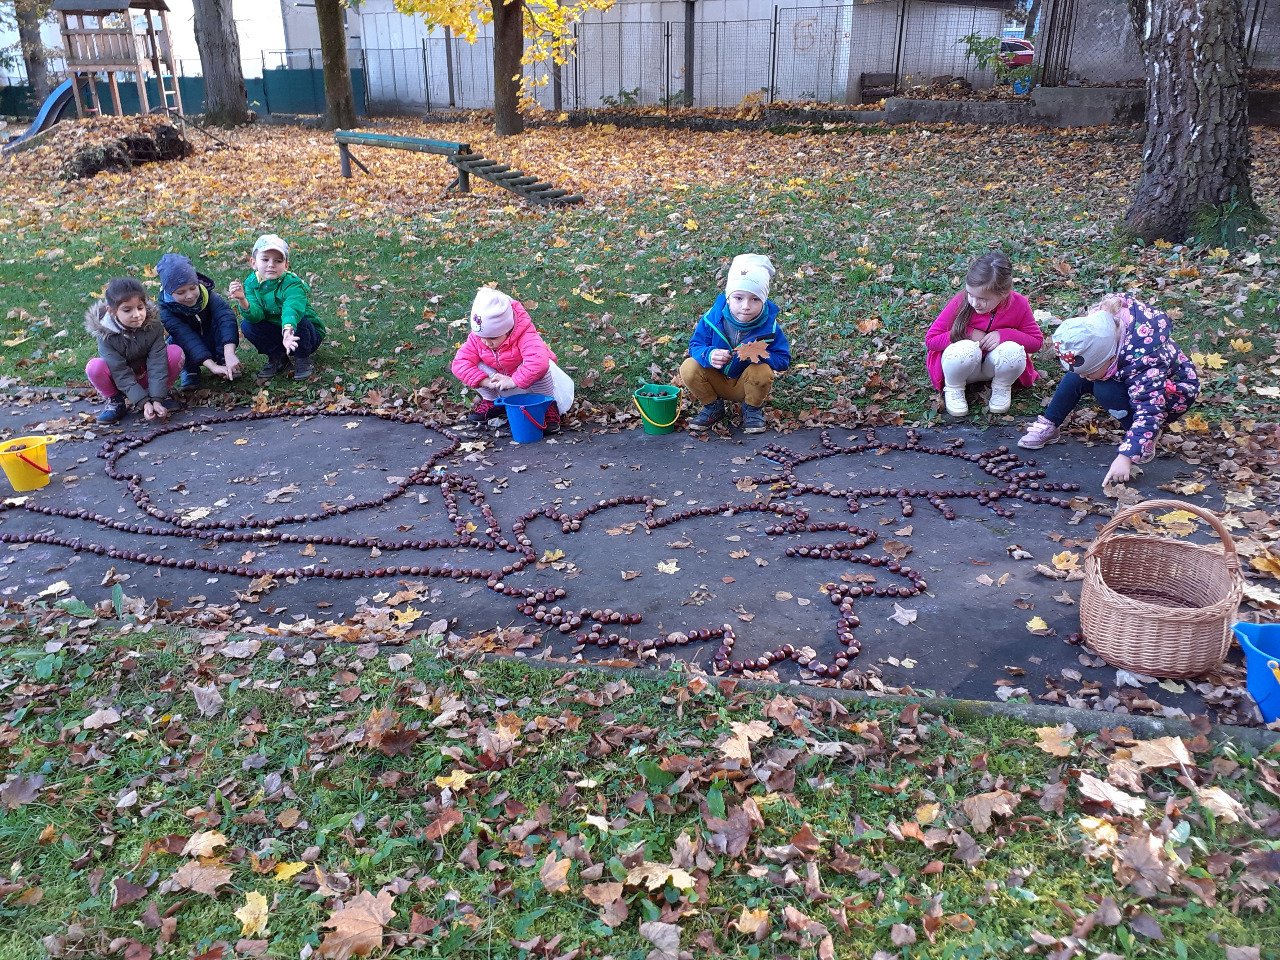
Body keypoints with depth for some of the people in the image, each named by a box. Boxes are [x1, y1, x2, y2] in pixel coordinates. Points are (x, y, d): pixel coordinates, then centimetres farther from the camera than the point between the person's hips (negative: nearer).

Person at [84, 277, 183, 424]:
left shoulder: (153, 326, -19)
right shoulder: (106, 335, -23)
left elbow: (157, 365, -23)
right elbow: (121, 374, -25)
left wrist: (156, 400, -32)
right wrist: (144, 403, -34)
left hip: (147, 377, 1)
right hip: (120, 383, -1)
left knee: (176, 352, -24)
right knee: (94, 366, -32)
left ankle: (162, 394, -2)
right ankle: (115, 401, -5)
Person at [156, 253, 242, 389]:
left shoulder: (205, 293, -22)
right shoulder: (165, 310, -25)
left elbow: (225, 315, -39)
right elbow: (187, 338, -37)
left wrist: (229, 354, -54)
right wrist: (212, 366, -50)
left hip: (213, 344, 1)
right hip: (190, 353, -1)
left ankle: (223, 361, -12)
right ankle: (190, 370, -7)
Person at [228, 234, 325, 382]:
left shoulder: (293, 284, -24)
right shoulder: (252, 283, -9)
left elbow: (292, 308, -45)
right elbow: (255, 315, -23)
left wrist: (288, 329, -67)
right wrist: (243, 301, -46)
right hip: (275, 334, 4)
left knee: (300, 322, -35)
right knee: (247, 325, -18)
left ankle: (303, 360, -8)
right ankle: (276, 358, 2)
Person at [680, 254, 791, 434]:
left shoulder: (769, 326, -19)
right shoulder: (713, 317, -18)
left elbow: (783, 359, -16)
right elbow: (695, 345, -11)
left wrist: (760, 356, -38)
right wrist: (709, 355, -37)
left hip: (747, 383, -1)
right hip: (717, 380, 1)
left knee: (763, 372, -33)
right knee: (689, 368, -24)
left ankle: (753, 409, 1)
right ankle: (713, 407, 4)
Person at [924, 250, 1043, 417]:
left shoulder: (1019, 305, -14)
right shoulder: (960, 303, -20)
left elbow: (1037, 342, -3)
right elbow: (930, 340, -14)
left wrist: (1004, 335, -22)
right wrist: (968, 334, -25)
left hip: (995, 366, 2)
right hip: (965, 366, -2)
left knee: (1013, 350, -31)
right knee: (966, 348, -36)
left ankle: (1002, 388, 1)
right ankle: (953, 389, -5)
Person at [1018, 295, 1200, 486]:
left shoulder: (1145, 362, -41)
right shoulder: (1098, 323, -24)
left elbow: (1148, 413, -42)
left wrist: (1125, 457, -47)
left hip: (1173, 388, -7)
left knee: (1105, 390, -31)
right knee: (1075, 377, -12)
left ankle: (1149, 437, -16)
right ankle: (1049, 426, -1)